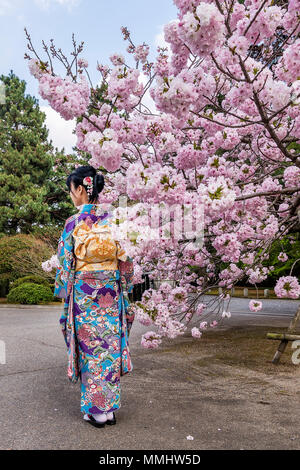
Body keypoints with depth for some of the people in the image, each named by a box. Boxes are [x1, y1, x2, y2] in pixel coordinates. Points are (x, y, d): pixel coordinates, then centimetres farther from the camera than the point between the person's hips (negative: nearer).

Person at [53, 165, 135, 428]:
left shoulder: (74, 223, -10)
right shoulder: (114, 220, 0)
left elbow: (65, 263, -5)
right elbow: (126, 260, 4)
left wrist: (62, 292, 9)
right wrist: (125, 289, 15)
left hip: (83, 294, -3)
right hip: (111, 293, 4)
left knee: (89, 349, 8)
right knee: (110, 346, 12)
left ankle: (96, 410, 20)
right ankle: (110, 407, 24)